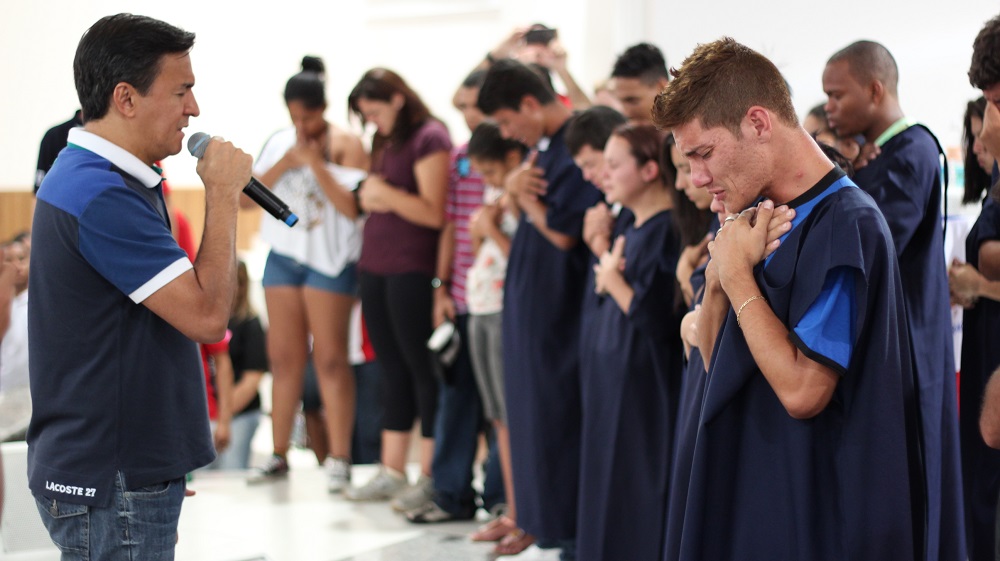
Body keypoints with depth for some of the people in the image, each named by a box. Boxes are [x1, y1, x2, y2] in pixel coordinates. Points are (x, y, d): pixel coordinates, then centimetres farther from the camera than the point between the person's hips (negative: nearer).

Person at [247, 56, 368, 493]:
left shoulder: (345, 145, -6)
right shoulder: (278, 143, 9)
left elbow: (353, 207, -16)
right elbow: (246, 198, 3)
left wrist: (316, 162, -17)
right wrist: (284, 164, -9)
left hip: (329, 260, -5)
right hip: (283, 256, 5)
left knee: (330, 358, -6)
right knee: (284, 357, 7)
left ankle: (339, 458, -3)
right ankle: (278, 455, 13)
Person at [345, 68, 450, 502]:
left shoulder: (429, 138, -9)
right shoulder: (384, 143, 16)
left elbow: (434, 213, -16)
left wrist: (385, 193, -11)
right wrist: (372, 198, 0)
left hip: (412, 269, -8)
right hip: (375, 266, 8)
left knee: (421, 366, -3)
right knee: (391, 367, 10)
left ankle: (430, 477, 1)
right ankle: (391, 471, 14)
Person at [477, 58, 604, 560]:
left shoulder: (576, 147, -17)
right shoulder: (541, 147, 11)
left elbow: (562, 231, -20)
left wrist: (523, 194, -5)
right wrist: (518, 189, -6)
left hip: (559, 306, -9)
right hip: (528, 301, 9)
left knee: (557, 415, -3)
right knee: (535, 411, 12)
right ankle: (547, 520, 20)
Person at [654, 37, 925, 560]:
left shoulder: (846, 225, -17)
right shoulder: (765, 219, 7)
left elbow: (801, 389, -25)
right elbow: (717, 366, 12)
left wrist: (737, 275, -16)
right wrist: (717, 281, -5)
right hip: (746, 494, 8)